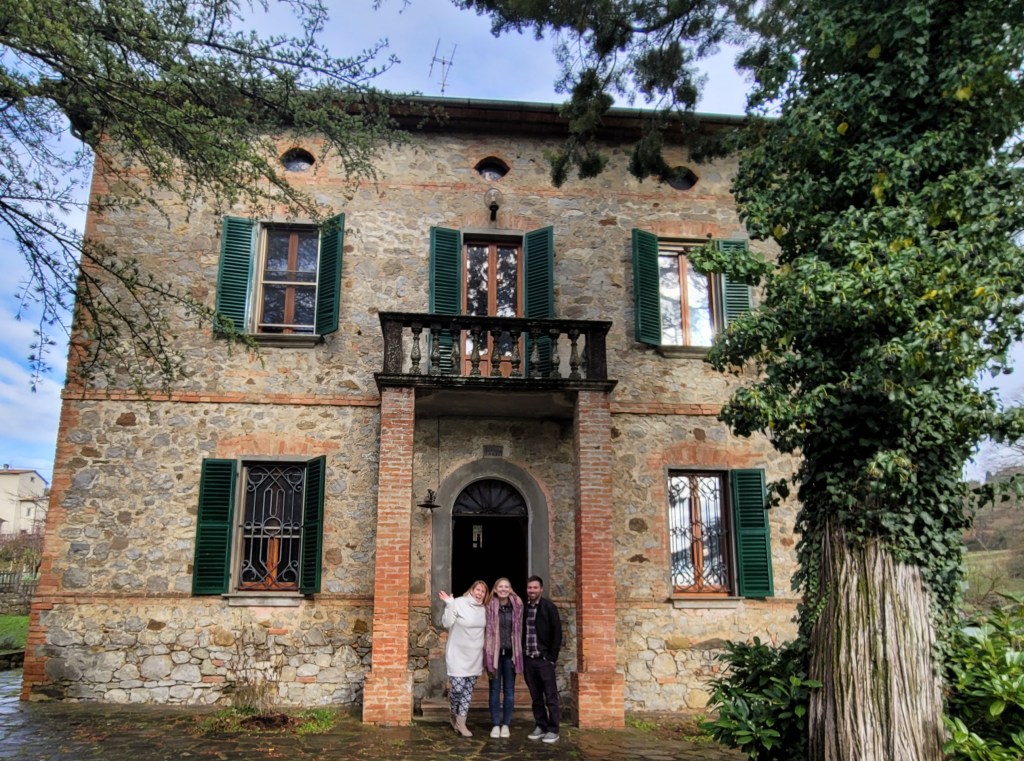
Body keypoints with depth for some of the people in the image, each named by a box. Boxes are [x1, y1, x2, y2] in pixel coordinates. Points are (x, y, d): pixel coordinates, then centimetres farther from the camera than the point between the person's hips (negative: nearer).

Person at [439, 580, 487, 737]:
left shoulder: (483, 609, 4)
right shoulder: (458, 603, -14)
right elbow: (446, 623, -21)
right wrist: (449, 604, -29)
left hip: (475, 656, 5)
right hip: (458, 654, -5)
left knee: (468, 689, 8)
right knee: (458, 687, -7)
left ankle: (460, 722, 19)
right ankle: (455, 715, 22)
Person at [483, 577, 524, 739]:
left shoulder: (517, 605, 0)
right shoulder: (490, 606, -3)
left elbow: (519, 629, 3)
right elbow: (487, 630, -2)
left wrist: (517, 652, 1)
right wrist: (488, 655, -5)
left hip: (510, 652, 1)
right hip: (495, 653, -1)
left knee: (509, 690, 8)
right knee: (494, 690, 5)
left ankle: (506, 724, 18)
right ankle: (495, 724, 14)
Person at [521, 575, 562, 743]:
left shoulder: (549, 607, -5)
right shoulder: (523, 608, 6)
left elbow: (557, 633, -5)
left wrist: (552, 656, -9)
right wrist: (520, 655, 4)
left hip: (544, 659, -4)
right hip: (528, 659, 4)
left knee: (550, 697, 0)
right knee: (536, 697, 11)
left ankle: (553, 730, 7)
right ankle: (541, 726, 22)